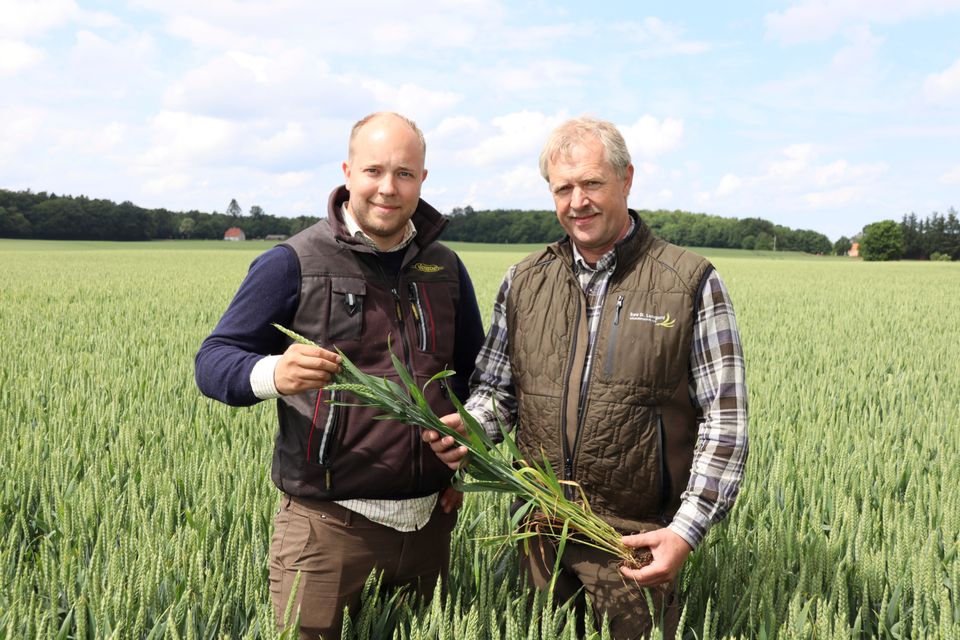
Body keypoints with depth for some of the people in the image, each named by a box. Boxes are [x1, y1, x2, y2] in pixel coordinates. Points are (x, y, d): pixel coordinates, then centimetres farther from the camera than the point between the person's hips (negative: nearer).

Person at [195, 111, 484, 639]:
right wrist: (272, 374, -30)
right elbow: (213, 361, -8)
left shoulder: (445, 268, 8)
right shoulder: (294, 264, -7)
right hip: (328, 526, -4)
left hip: (429, 520, 5)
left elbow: (475, 371, 19)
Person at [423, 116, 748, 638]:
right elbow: (497, 386, 14)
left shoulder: (690, 283, -7)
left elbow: (725, 420, -7)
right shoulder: (524, 282, 5)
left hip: (637, 541, -3)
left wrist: (687, 530, -14)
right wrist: (467, 428, -8)